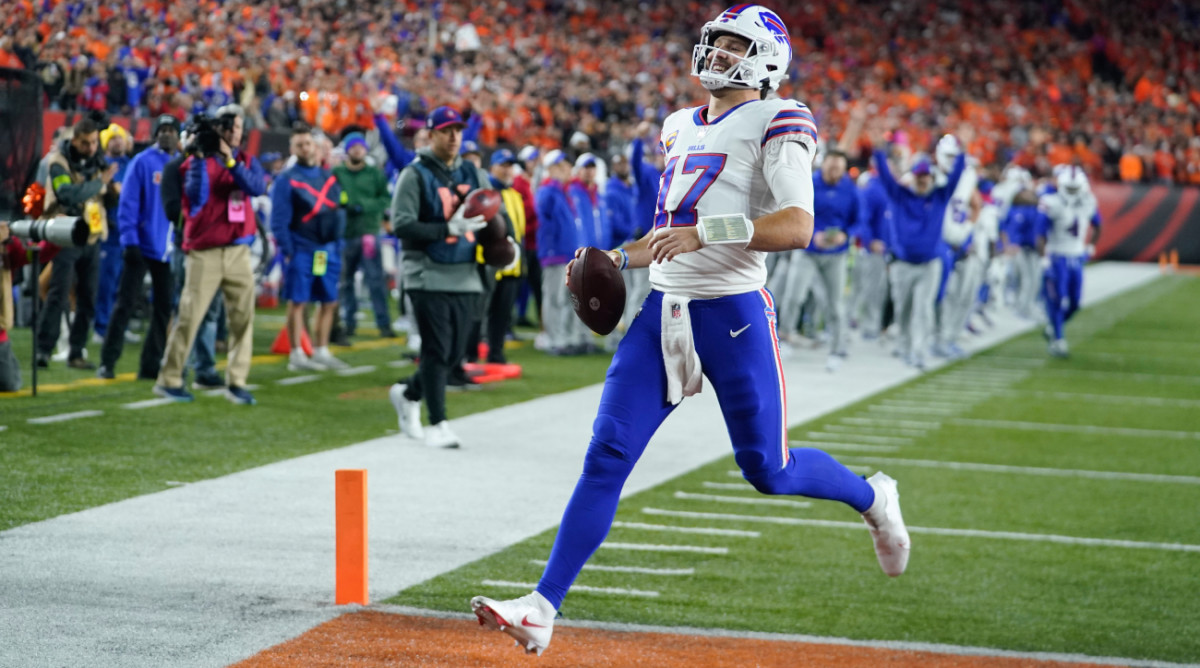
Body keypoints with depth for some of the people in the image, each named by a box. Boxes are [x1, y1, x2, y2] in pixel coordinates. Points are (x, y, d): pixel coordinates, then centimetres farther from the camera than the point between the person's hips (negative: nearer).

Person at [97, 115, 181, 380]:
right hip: (142, 246, -4)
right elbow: (128, 204, -8)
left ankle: (150, 365, 14)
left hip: (169, 249, 4)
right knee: (125, 303, -2)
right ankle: (107, 362, 3)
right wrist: (130, 241, -14)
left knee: (164, 308, 6)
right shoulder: (142, 163, -5)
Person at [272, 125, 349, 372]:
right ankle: (297, 355, 2)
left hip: (328, 249, 6)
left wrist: (338, 247, 11)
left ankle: (321, 352, 19)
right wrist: (287, 250, -13)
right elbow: (279, 219, -9)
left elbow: (339, 211, 17)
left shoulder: (329, 177, 12)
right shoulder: (286, 180, -5)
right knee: (298, 302, -3)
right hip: (301, 250, -6)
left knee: (329, 303, 9)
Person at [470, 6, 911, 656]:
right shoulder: (682, 128, 18)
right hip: (664, 309, 6)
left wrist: (704, 234, -28)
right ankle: (542, 609, -5)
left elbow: (798, 226, -20)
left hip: (733, 313, -6)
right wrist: (620, 258, 15)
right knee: (607, 457, -4)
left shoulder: (773, 124, -6)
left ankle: (874, 499, 35)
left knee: (768, 471, 4)